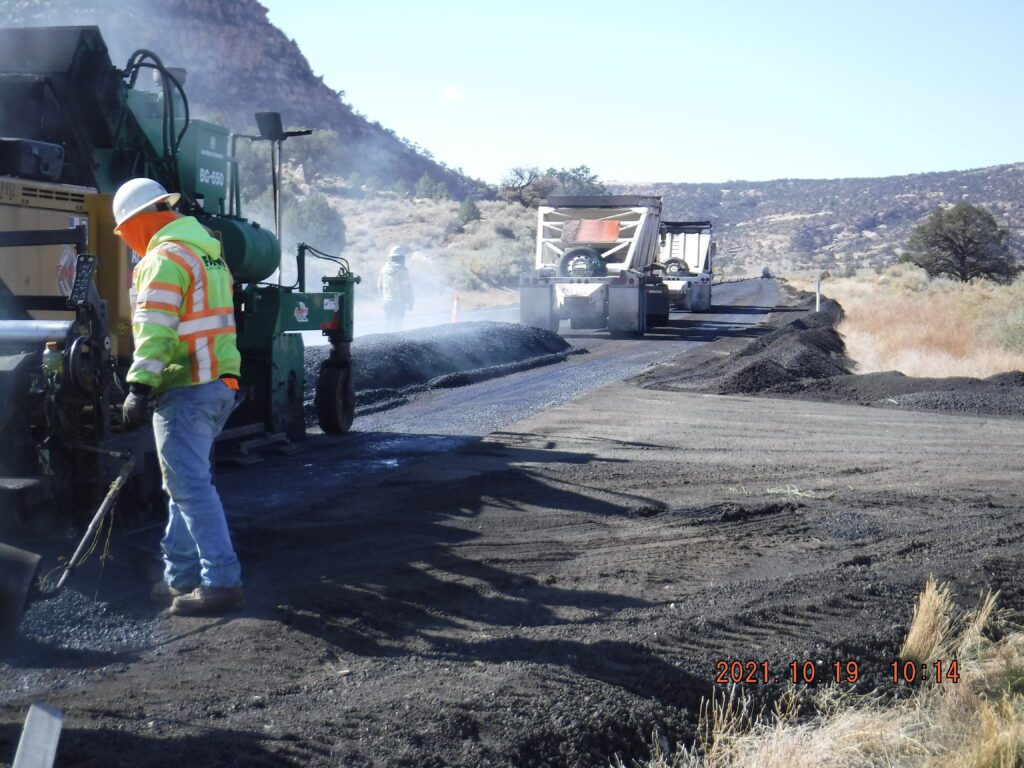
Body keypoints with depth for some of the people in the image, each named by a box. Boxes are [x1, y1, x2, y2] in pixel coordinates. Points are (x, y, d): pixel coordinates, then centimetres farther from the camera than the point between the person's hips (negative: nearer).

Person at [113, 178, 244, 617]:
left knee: (191, 486, -8)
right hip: (218, 385, 10)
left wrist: (139, 386, -25)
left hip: (185, 390, -10)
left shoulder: (165, 256, -12)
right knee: (185, 482, 16)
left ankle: (221, 582, -9)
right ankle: (181, 577, 20)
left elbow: (155, 329, -21)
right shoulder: (209, 251, 19)